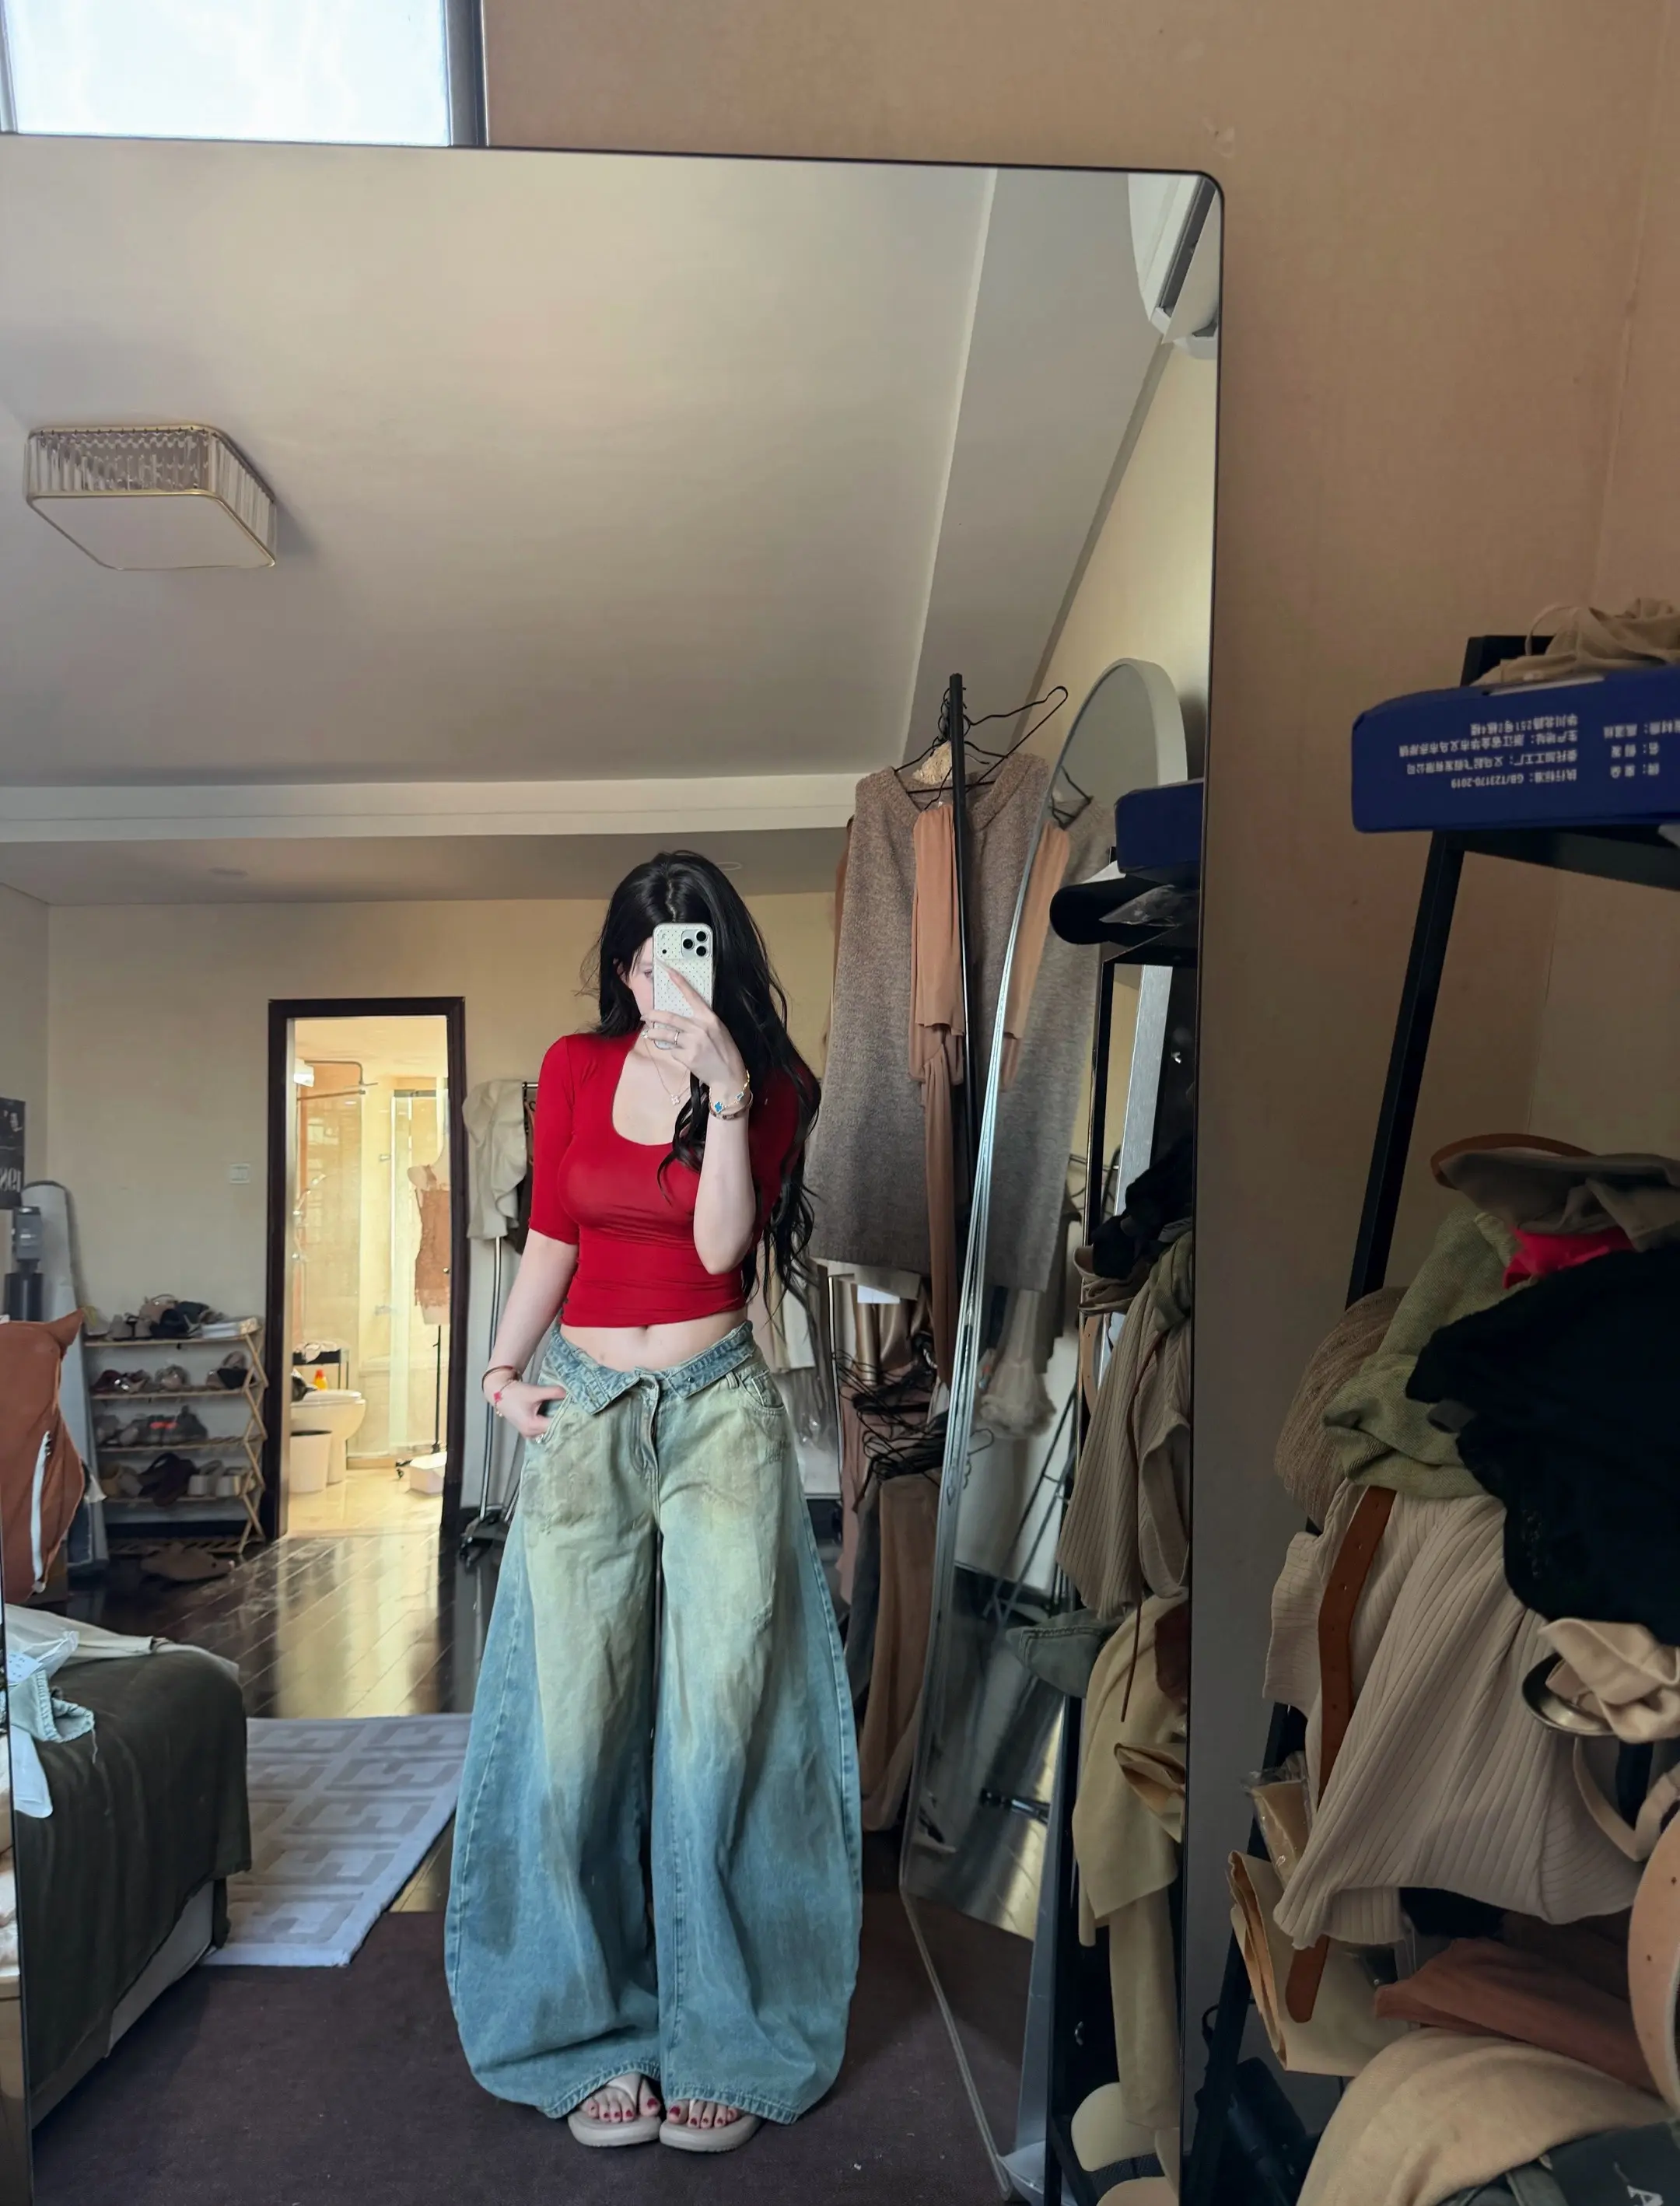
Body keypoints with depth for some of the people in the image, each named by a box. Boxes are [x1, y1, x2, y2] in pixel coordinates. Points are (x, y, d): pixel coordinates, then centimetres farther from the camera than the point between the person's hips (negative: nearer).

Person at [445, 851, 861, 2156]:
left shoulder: (772, 1085, 0)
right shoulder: (576, 1068, 7)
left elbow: (722, 1243, -13)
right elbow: (552, 1236, 11)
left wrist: (725, 1089, -21)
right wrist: (500, 1369, 0)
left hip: (718, 1410, -2)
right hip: (582, 1411, 2)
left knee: (720, 1721, 0)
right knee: (575, 1725, 2)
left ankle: (724, 2044, 17)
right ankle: (600, 2033, 20)